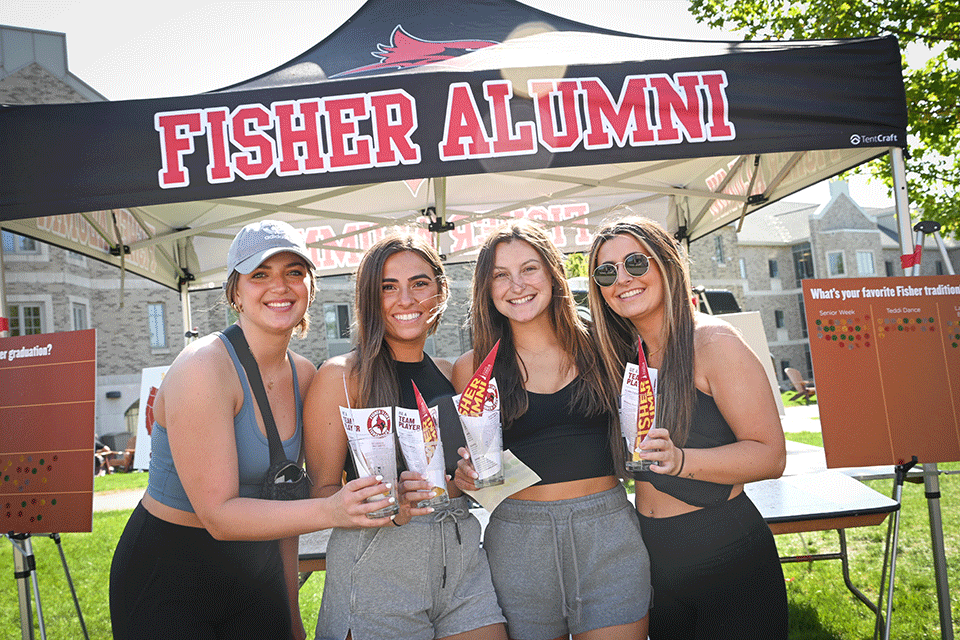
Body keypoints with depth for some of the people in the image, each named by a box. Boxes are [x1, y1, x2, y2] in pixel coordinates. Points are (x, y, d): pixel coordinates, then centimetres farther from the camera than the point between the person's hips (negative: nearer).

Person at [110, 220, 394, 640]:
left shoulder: (303, 375, 0)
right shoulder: (203, 368, -22)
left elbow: (281, 500, 7)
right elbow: (218, 515, -24)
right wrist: (329, 511, -34)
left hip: (256, 571, 6)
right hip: (165, 577, -6)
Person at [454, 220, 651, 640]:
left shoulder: (596, 349, 4)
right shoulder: (473, 368, 1)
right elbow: (467, 463, 8)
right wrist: (467, 474, -12)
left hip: (608, 531, 1)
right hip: (518, 538, 0)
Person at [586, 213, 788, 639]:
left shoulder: (713, 342, -15)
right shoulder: (625, 356, 6)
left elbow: (770, 455, -18)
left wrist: (679, 459, -33)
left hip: (727, 559, -6)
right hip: (654, 562, 6)